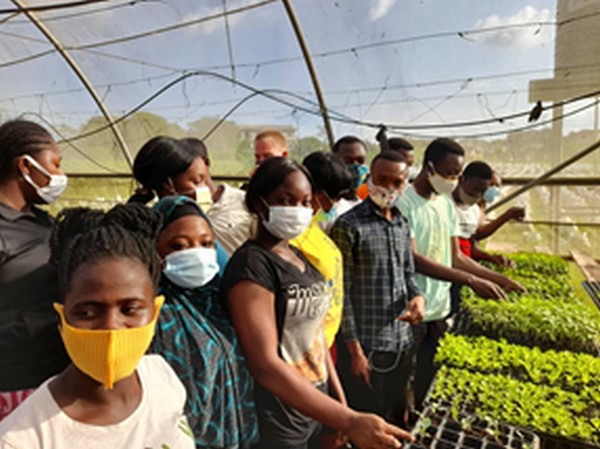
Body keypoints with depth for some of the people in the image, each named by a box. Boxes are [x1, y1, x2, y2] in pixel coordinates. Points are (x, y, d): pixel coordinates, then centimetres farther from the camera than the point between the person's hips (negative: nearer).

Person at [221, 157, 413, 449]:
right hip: (275, 424, -7)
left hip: (315, 411, 7)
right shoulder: (252, 264, -20)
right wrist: (349, 422, -29)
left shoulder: (300, 258, 5)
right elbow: (265, 365, -27)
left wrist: (340, 405, 11)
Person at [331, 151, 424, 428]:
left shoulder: (403, 225, 9)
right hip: (366, 346, -6)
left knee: (395, 421, 21)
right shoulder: (349, 225, -12)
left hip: (401, 344, 6)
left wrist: (417, 297, -6)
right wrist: (354, 349, -14)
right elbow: (342, 291, -13)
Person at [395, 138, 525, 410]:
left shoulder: (446, 204, 9)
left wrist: (498, 279, 6)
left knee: (426, 386, 16)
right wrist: (471, 281, -23)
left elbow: (455, 257, 13)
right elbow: (412, 260, -21)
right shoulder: (404, 202, -15)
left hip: (439, 310, 7)